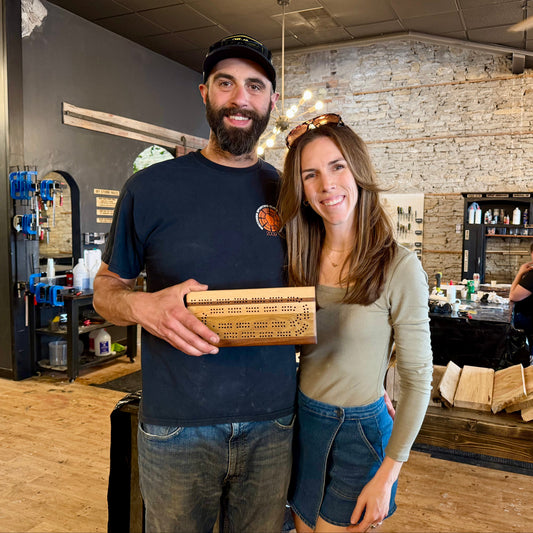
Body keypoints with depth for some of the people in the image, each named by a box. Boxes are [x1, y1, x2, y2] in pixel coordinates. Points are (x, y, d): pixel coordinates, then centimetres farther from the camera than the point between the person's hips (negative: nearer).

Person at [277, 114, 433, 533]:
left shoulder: (399, 267, -18)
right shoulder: (302, 260, -3)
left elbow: (418, 379, -14)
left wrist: (386, 477, -13)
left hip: (358, 434, -5)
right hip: (302, 421, 5)